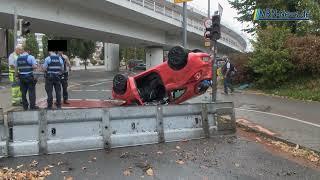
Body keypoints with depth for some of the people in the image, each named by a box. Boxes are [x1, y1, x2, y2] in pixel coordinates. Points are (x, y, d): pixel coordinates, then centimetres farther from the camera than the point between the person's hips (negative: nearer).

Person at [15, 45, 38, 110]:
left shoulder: (18, 58, 7)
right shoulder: (30, 57, -9)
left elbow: (16, 68, 11)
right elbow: (35, 66, -18)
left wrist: (17, 75, 21)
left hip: (21, 77, 5)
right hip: (29, 77, -5)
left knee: (23, 92, 11)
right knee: (31, 92, 0)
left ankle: (25, 106, 16)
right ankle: (32, 106, 0)